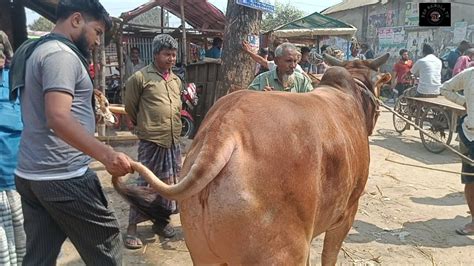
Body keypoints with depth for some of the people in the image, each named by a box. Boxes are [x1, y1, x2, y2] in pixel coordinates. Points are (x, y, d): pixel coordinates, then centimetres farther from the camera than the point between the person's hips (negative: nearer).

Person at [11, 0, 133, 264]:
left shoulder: (36, 51, 18)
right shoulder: (61, 55, -14)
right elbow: (58, 118, -27)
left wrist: (87, 104, 31)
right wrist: (107, 155, -32)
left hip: (30, 174, 10)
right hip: (63, 177, -10)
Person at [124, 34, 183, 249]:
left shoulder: (176, 80, 13)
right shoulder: (140, 77, -6)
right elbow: (130, 107, 3)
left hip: (173, 141, 6)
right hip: (151, 141, -6)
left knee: (169, 182, 13)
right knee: (145, 184, -1)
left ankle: (161, 220, 31)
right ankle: (132, 227, 12)